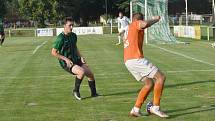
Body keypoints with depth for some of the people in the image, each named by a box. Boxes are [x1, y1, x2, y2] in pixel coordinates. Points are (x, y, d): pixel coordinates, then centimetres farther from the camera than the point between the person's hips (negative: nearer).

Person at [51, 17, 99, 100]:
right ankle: (76, 91, -8)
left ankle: (94, 93, 16)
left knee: (90, 73, -2)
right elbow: (53, 52, -13)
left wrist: (80, 56, 8)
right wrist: (65, 59, -18)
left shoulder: (73, 35, 7)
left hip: (76, 59, 7)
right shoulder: (61, 38, -16)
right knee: (81, 72, -30)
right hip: (66, 62, -7)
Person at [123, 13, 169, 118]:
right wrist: (155, 19, -5)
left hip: (128, 61, 9)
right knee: (160, 77, -8)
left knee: (149, 83, 16)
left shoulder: (128, 28, 27)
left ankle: (136, 109, 11)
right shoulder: (136, 24, 2)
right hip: (136, 59, -9)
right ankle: (155, 107, -11)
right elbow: (145, 24, -22)